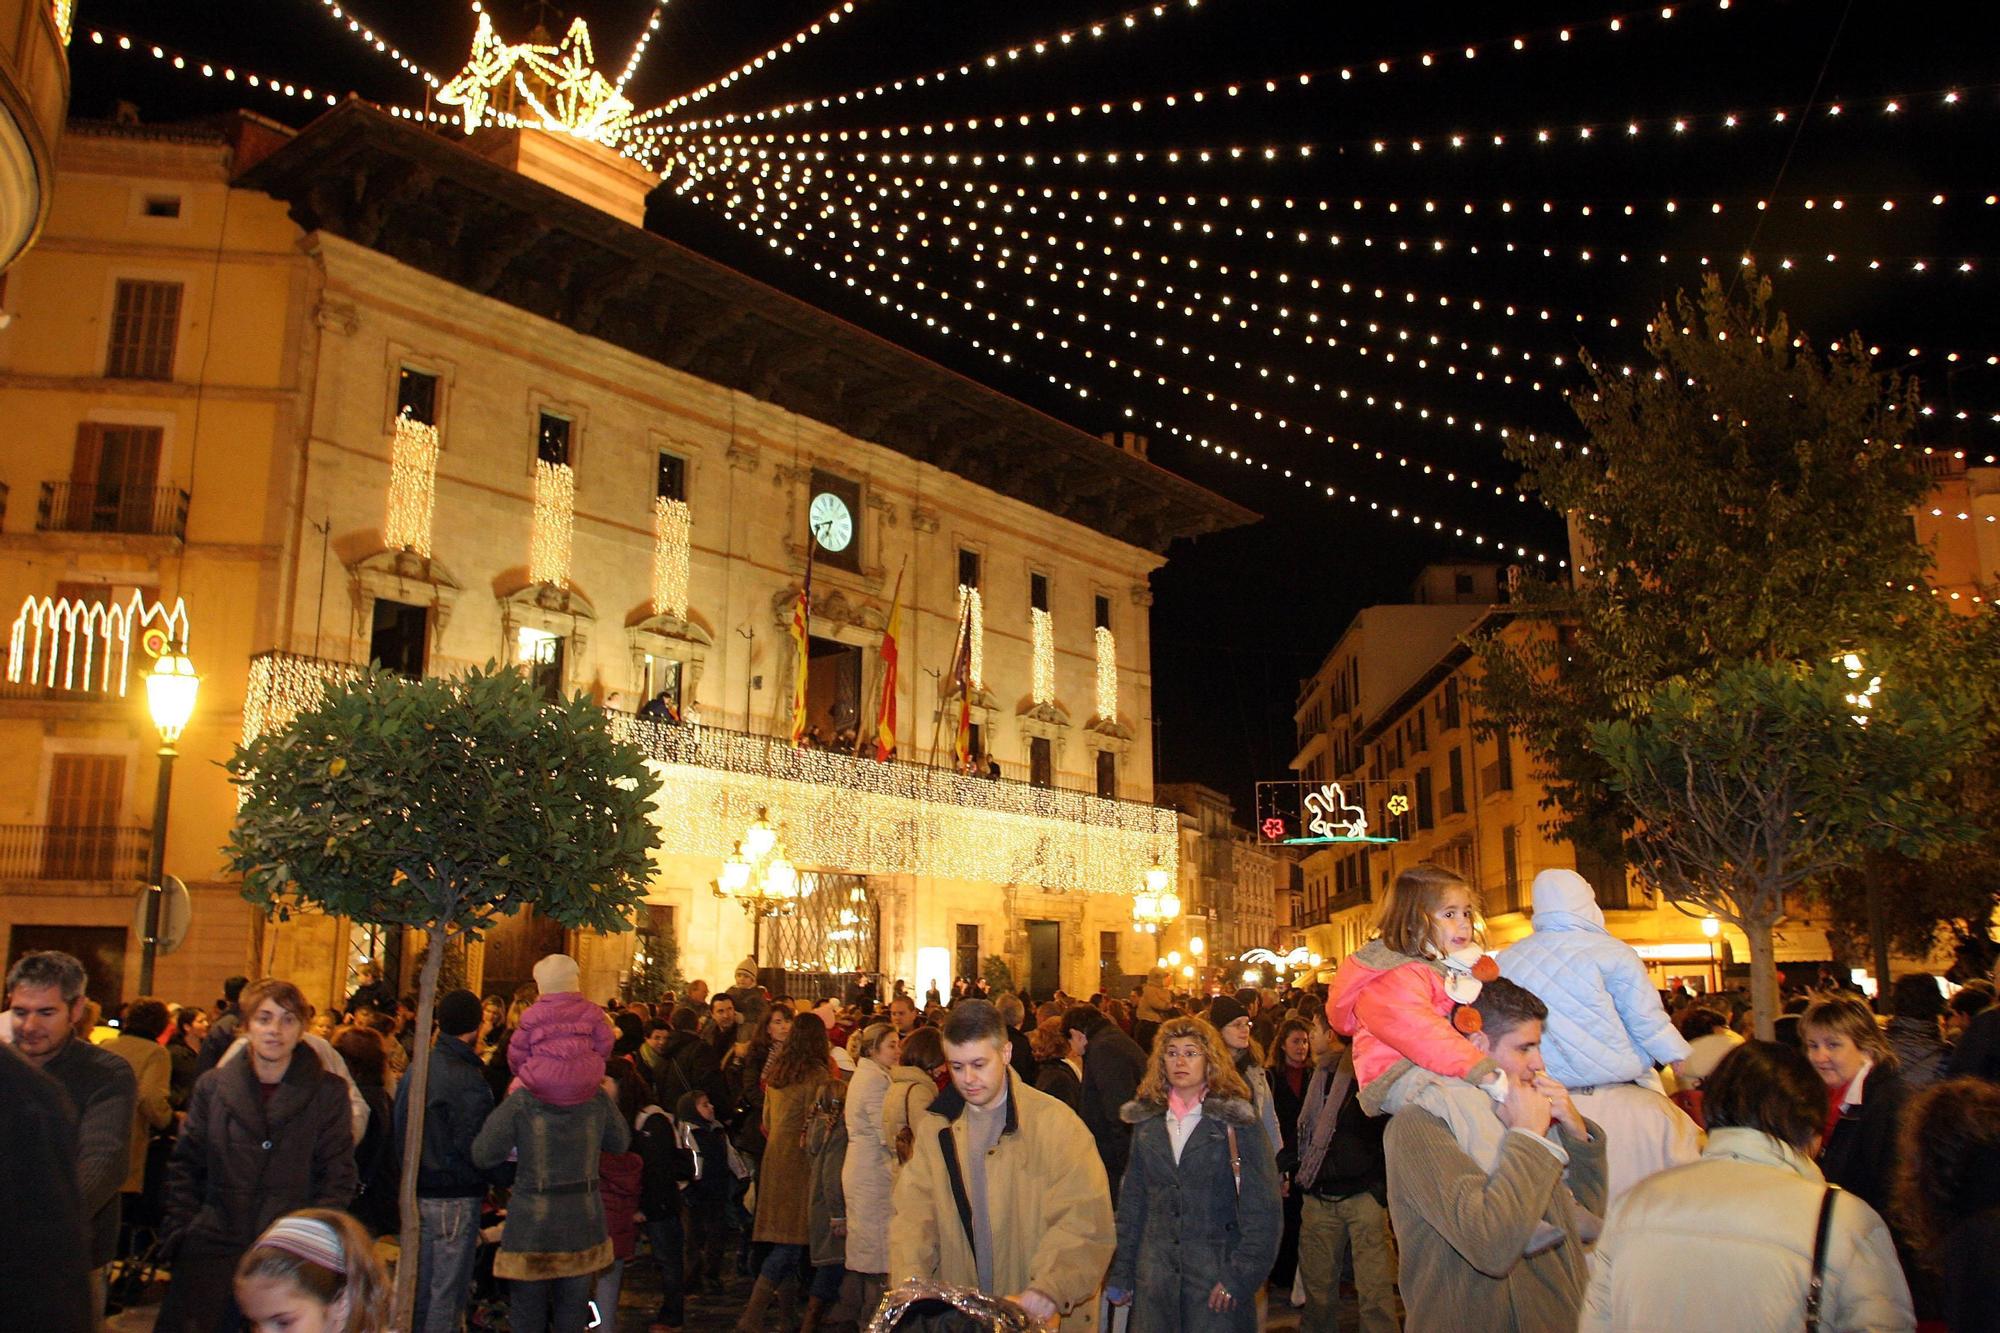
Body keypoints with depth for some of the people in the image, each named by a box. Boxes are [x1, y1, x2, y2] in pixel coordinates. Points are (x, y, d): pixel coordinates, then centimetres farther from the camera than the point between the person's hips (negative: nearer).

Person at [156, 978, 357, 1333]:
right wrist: (179, 1232, 1)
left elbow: (338, 1177, 0)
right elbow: (185, 1166, 11)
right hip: (213, 1252, 2)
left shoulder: (328, 1091, 0)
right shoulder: (213, 1085, 7)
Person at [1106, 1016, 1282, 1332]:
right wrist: (1121, 1272, 7)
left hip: (1216, 1274, -3)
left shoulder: (1236, 1120, -5)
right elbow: (1132, 1200, 10)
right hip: (1154, 1276, 3)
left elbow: (1263, 1208, -8)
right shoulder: (1147, 1119, 6)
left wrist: (1241, 1276, -14)